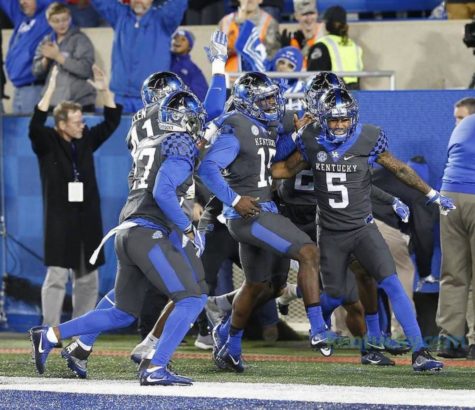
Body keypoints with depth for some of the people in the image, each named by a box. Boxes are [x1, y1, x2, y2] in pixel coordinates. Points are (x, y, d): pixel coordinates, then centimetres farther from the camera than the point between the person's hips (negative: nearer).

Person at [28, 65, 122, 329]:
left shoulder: (86, 141, 10)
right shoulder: (47, 143, -4)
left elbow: (112, 122, 12)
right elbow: (36, 126, -22)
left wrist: (106, 91, 0)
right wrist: (50, 92, -28)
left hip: (87, 221, 5)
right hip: (60, 220, -5)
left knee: (88, 279, 8)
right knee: (57, 277, -9)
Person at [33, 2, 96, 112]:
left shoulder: (80, 40, -4)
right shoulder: (46, 42, 12)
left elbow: (85, 69, -15)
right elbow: (37, 72, 10)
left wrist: (58, 56, -14)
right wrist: (46, 59, -10)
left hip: (80, 103, -5)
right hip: (52, 103, 5)